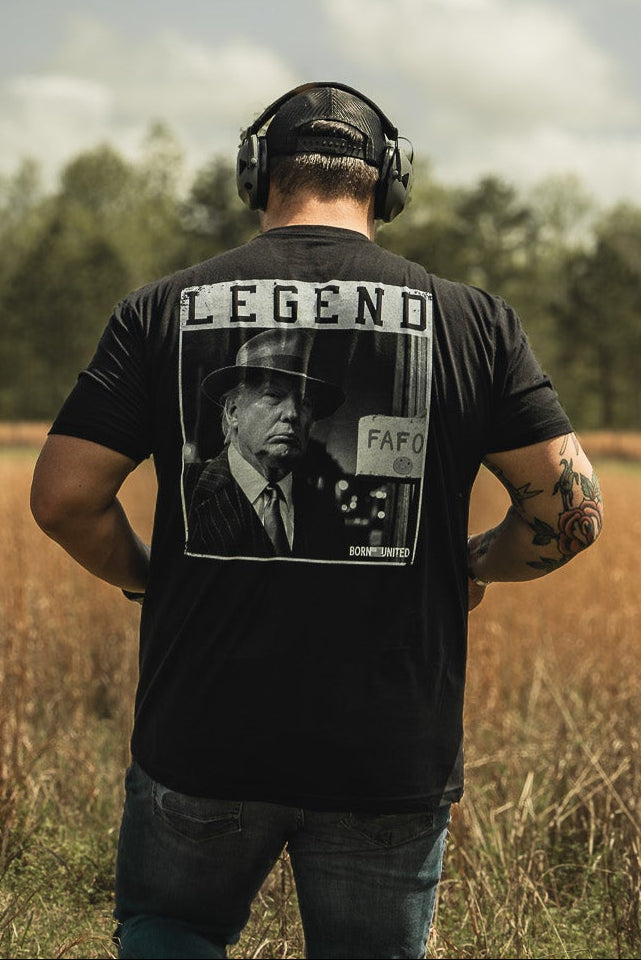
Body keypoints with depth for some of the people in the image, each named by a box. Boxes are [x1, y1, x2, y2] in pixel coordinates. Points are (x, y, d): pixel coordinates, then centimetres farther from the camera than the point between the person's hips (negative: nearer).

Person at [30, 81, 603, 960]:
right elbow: (570, 510, -5)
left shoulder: (165, 310, -1)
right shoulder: (469, 320, -2)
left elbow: (64, 498, -4)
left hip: (204, 733, 1)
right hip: (394, 754, 0)